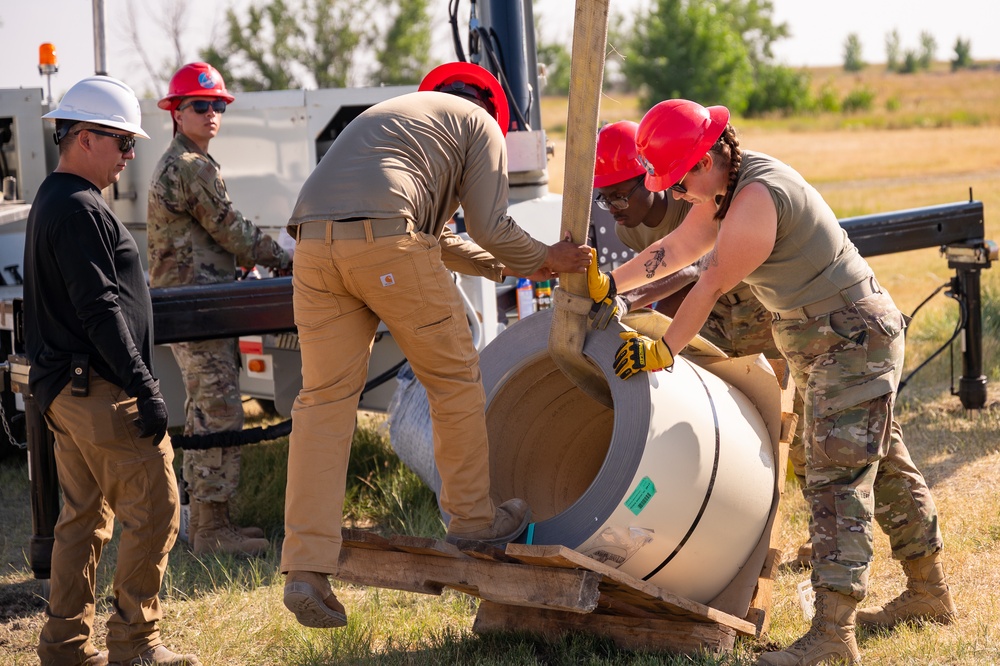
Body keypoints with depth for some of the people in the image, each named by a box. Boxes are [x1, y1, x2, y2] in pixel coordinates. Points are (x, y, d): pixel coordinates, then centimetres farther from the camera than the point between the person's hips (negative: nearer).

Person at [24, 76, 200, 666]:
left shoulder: (53, 202, 19)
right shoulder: (79, 209, -14)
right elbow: (100, 312, -20)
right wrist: (146, 390, -20)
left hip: (66, 389, 11)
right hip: (100, 390, -11)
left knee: (85, 517, 14)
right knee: (154, 509, -6)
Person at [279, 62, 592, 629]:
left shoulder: (393, 115, 40)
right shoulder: (480, 124, 18)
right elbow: (490, 228, 8)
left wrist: (511, 268, 45)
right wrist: (547, 259, 25)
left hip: (315, 243, 7)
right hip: (388, 243, -7)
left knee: (325, 400, 3)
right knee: (454, 378, 12)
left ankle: (307, 567, -5)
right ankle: (473, 517, 23)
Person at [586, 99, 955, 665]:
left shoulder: (758, 198, -26)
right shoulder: (729, 184, 6)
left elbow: (713, 284, -22)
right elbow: (679, 247, 10)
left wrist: (664, 351, -16)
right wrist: (609, 285, 4)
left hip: (854, 338, -11)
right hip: (826, 345, 11)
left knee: (838, 476, -16)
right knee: (883, 466, 19)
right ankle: (929, 592, 31)